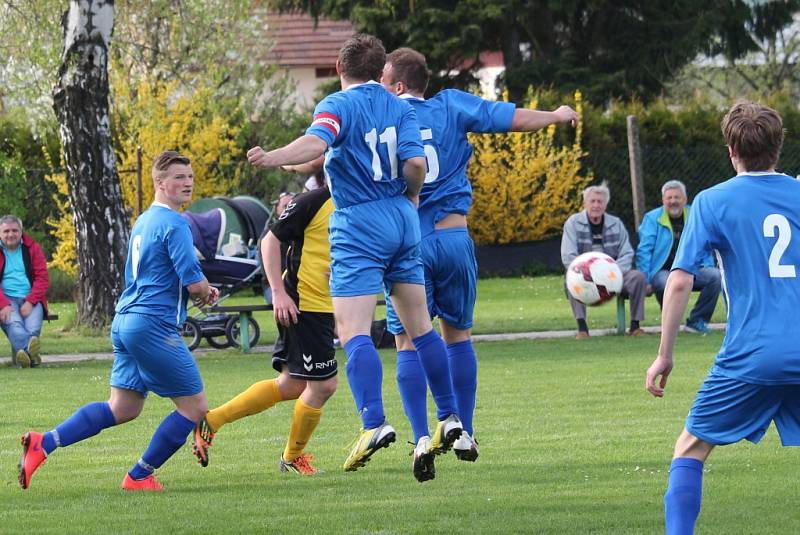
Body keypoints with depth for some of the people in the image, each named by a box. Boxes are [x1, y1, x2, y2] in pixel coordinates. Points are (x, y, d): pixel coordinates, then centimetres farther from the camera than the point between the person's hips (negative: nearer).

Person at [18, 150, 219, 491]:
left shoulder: (143, 221, 19)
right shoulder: (174, 224, -12)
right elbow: (195, 283, -16)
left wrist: (201, 290, 17)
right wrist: (206, 293, 9)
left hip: (125, 321, 9)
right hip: (154, 325, -9)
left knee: (122, 409, 14)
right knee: (195, 408, 1)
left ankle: (44, 444, 2)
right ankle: (139, 476, 6)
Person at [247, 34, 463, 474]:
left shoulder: (337, 105, -5)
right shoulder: (400, 108, 9)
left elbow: (316, 144, -26)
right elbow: (415, 163, -4)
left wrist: (273, 158, -38)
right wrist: (411, 197, 14)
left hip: (359, 226, -6)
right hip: (403, 222, 6)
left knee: (353, 332, -11)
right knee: (420, 326, 15)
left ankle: (374, 422, -27)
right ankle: (449, 418, 17)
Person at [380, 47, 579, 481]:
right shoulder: (452, 107, 5)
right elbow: (515, 119, 8)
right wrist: (557, 116, 26)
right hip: (454, 239, 3)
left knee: (408, 341, 1)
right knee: (458, 334, 17)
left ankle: (421, 438, -13)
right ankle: (464, 434, 19)